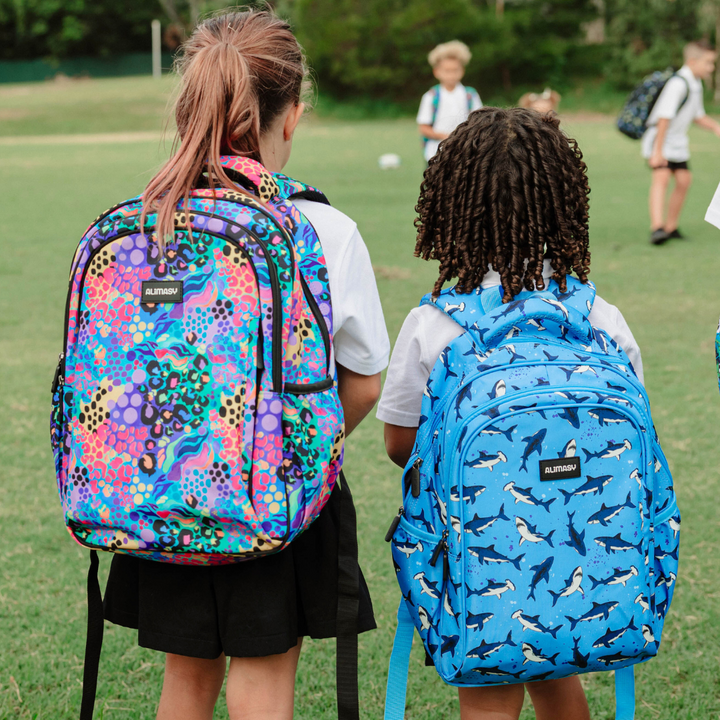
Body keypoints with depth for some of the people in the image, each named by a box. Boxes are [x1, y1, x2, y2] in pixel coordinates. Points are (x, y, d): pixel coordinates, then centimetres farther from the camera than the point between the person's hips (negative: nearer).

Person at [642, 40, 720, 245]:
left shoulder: (696, 84, 8)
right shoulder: (678, 84, -23)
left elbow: (698, 116, 21)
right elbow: (664, 118, -27)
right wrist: (657, 151, -29)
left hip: (678, 143, 10)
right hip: (659, 138, -10)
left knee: (684, 180, 8)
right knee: (662, 178, -23)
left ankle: (671, 228, 20)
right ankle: (657, 228, -36)